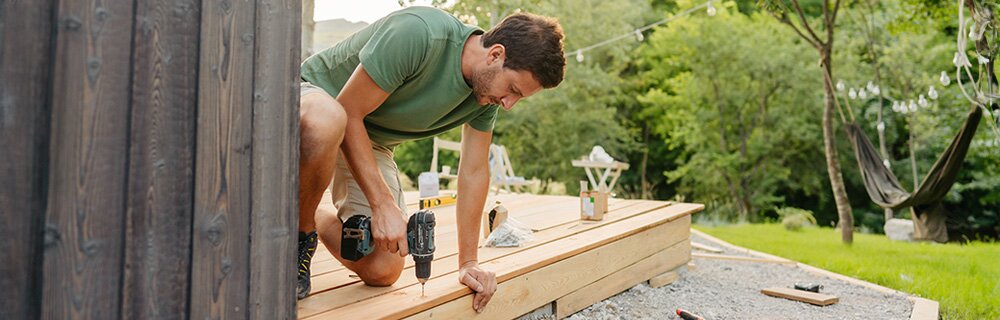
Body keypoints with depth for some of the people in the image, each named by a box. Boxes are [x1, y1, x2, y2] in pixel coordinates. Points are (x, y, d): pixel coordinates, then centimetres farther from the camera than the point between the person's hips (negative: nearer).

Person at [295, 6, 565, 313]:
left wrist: (468, 262, -2)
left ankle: (314, 220, 22)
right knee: (326, 123, -46)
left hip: (371, 142, 6)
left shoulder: (489, 87, -9)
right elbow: (348, 113, -29)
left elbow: (474, 171, -1)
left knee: (382, 271, -7)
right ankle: (300, 229, -15)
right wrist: (384, 206, -31)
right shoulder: (419, 33, -33)